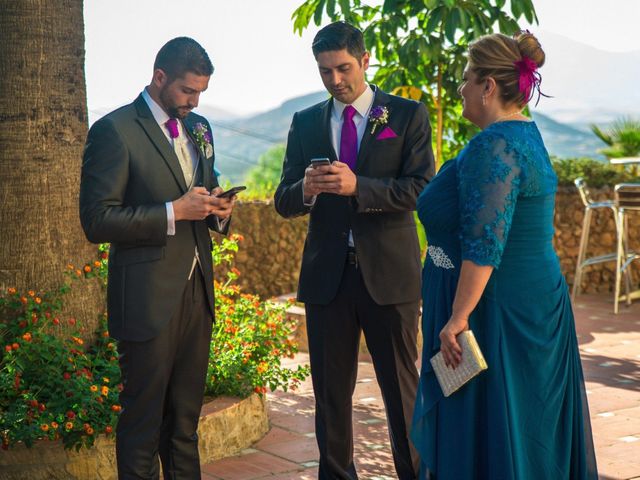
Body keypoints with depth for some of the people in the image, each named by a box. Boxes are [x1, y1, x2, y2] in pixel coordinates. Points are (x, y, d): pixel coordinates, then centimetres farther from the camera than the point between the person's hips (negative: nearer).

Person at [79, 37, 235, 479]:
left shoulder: (199, 128, 13)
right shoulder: (114, 131, -10)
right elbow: (97, 221, -15)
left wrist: (217, 210, 1)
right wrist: (175, 211, -19)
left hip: (197, 291, 7)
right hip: (148, 297, -6)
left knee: (185, 416, 14)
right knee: (144, 419, 4)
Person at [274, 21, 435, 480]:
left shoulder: (408, 115, 0)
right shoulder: (305, 123, 9)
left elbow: (421, 189, -11)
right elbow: (283, 201, 6)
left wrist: (357, 186, -24)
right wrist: (305, 190, -18)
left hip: (389, 271, -3)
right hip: (327, 274, 3)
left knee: (402, 388, 5)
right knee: (331, 390, 11)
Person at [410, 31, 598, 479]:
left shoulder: (493, 146, -20)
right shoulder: (527, 136, 12)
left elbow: (483, 245, -25)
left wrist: (458, 318, -22)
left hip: (496, 311, -10)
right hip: (533, 304, 10)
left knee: (484, 435, 1)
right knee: (528, 428, 17)